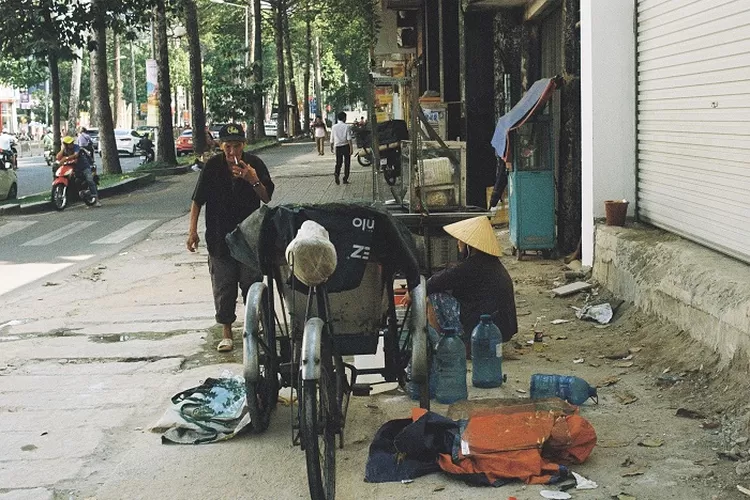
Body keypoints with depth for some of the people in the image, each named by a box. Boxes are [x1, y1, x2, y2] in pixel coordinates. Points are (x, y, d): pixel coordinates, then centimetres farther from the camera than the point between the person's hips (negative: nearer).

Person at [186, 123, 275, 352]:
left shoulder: (254, 164, -5)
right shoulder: (212, 166, -6)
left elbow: (267, 198, -4)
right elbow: (198, 200, 1)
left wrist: (253, 181, -22)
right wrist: (192, 230, -5)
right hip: (219, 237, 0)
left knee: (251, 283, 3)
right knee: (223, 286, 5)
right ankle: (226, 333, 16)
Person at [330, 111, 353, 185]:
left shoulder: (334, 127, 2)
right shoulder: (346, 127, -7)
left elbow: (332, 139, 7)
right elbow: (349, 138, -13)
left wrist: (331, 147, 20)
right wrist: (351, 148, -12)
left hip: (338, 146, 3)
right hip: (346, 146, -3)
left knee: (338, 162, 11)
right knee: (347, 163, 7)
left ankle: (336, 173, -16)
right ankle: (345, 179, 6)